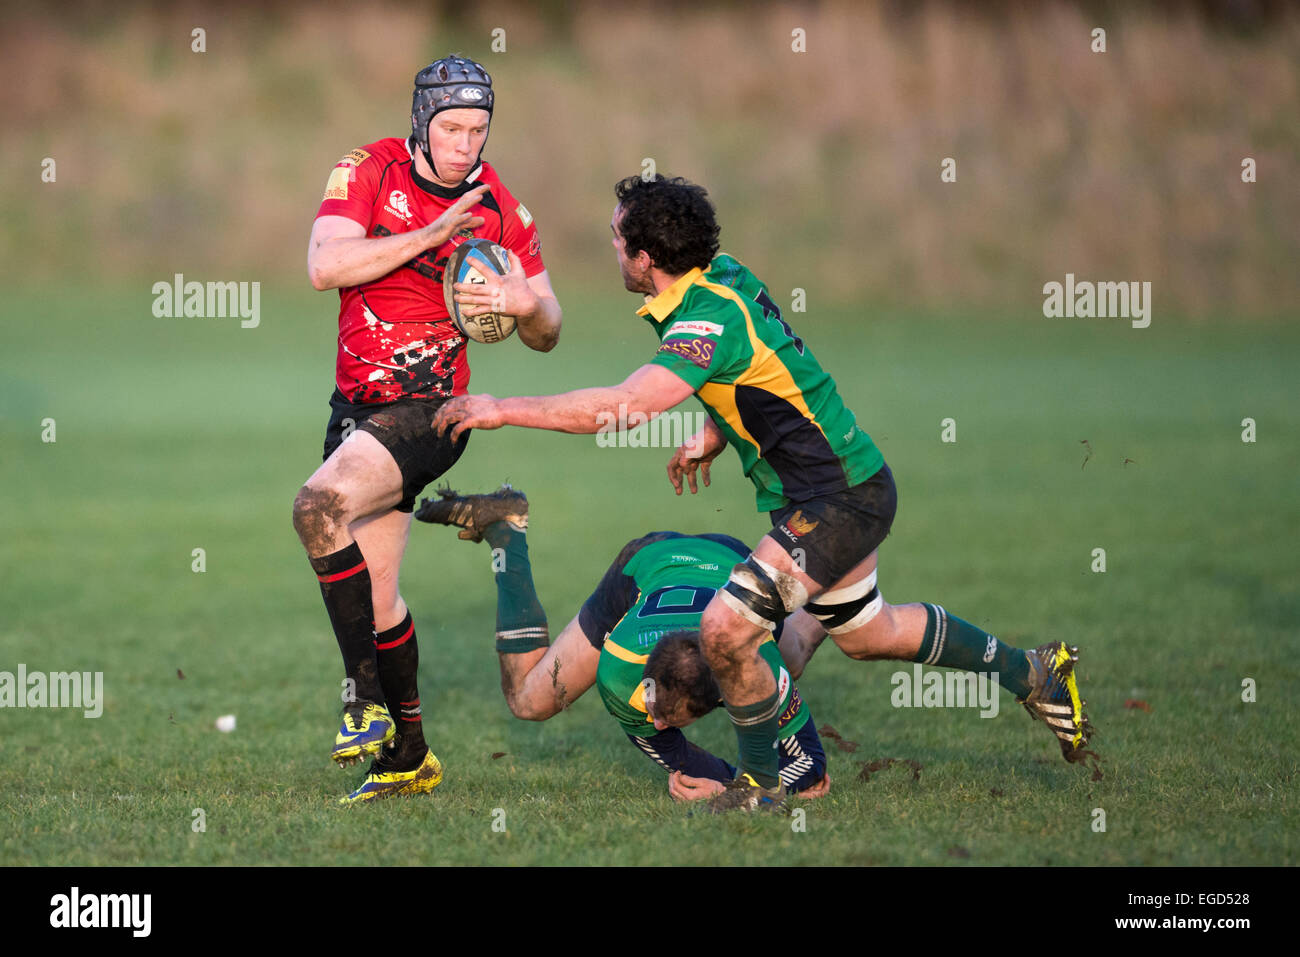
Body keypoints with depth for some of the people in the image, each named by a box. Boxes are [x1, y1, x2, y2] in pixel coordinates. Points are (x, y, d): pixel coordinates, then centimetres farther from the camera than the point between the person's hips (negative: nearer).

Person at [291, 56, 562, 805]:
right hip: (358, 405, 4)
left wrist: (530, 305, -18)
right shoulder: (369, 172, -2)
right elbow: (325, 266, -18)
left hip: (428, 411, -4)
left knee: (320, 506, -28)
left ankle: (367, 695, -22)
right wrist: (429, 235, -23)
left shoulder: (500, 209, -3)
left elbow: (547, 336, 6)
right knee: (375, 593, 9)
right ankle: (407, 756, 24)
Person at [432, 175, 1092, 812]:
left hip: (836, 501, -10)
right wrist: (713, 436, 10)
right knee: (867, 632, 26)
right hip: (851, 481, 10)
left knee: (726, 632, -15)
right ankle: (1032, 673, 41)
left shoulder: (712, 319, -27)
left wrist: (505, 410, -34)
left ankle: (761, 782, 5)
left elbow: (626, 406, -39)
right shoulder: (721, 275, 2)